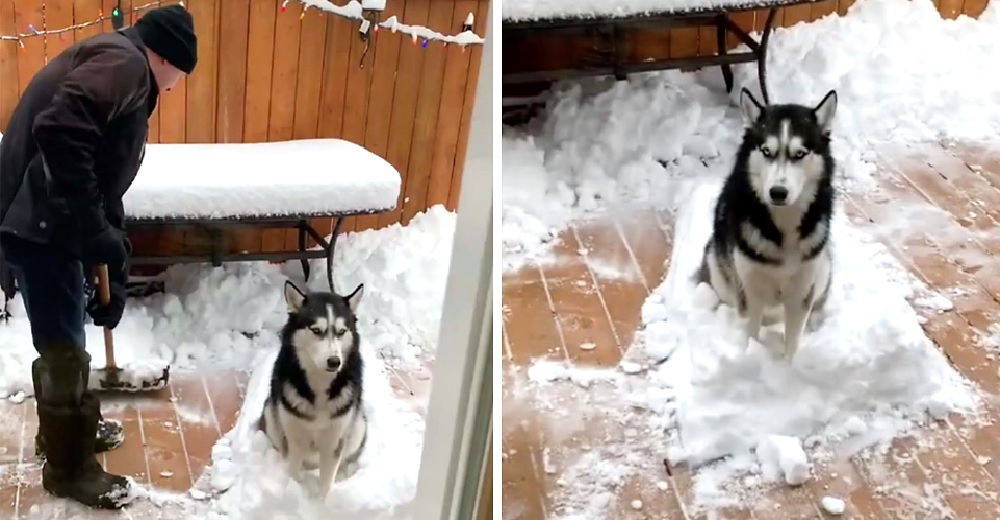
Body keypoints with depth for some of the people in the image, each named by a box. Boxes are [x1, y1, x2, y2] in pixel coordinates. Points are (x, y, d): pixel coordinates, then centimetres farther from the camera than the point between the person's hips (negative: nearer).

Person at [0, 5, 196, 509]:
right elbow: (59, 132, -29)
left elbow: (102, 180, 25)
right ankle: (68, 467, 15)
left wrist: (111, 260, 25)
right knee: (63, 347, 2)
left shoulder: (120, 73, 22)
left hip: (46, 221, 10)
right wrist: (96, 236, -23)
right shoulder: (122, 62, -11)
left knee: (64, 338, 25)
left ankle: (64, 428, 44)